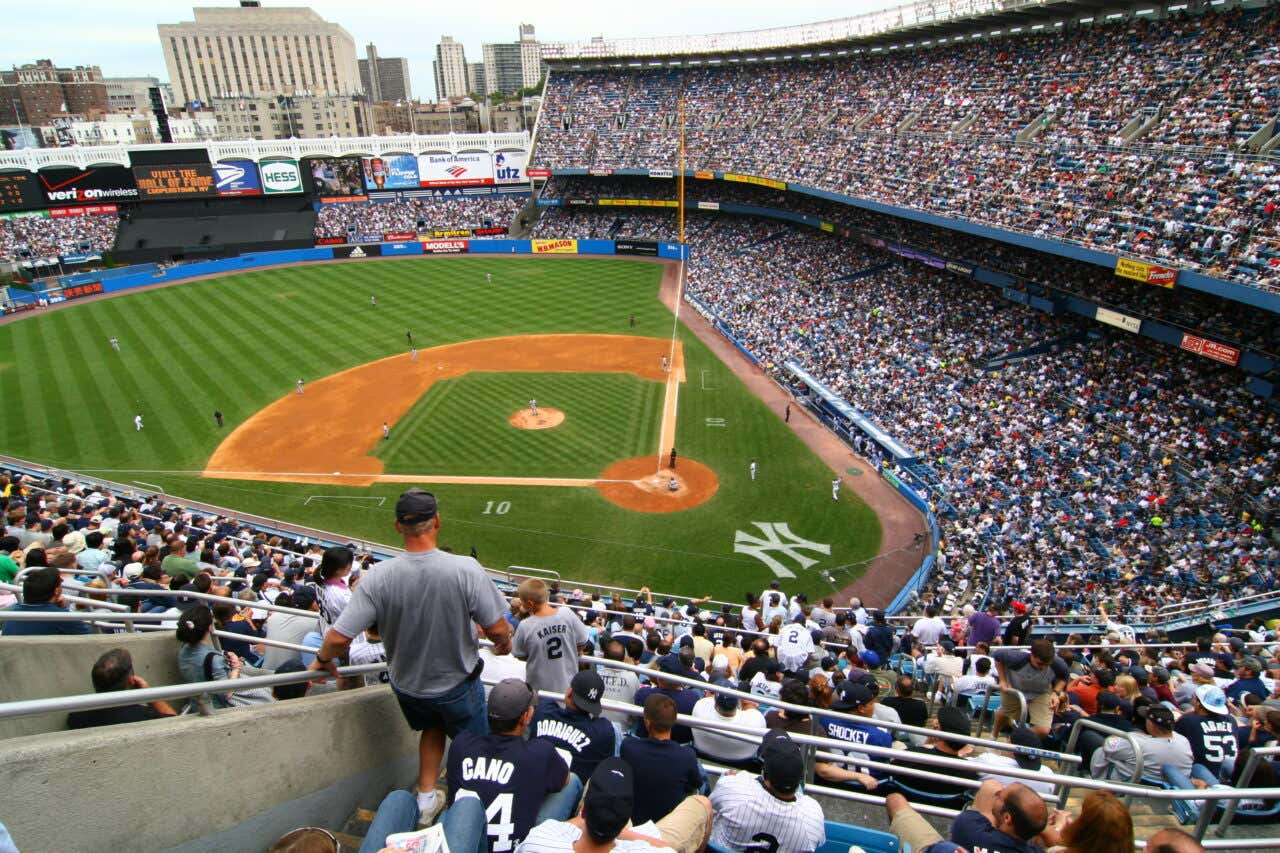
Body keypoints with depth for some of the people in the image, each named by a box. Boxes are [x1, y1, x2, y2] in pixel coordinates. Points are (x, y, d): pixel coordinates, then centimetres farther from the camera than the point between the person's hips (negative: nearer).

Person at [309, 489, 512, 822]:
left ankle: (426, 795, 37)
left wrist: (323, 660, 3)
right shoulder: (466, 569, -30)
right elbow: (497, 629, -23)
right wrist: (504, 643, 2)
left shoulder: (379, 576, -24)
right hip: (458, 683, -3)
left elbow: (339, 637, -20)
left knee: (433, 727, 34)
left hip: (406, 684, 3)